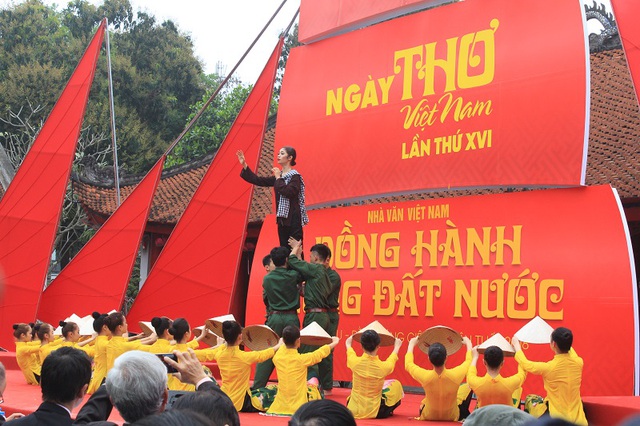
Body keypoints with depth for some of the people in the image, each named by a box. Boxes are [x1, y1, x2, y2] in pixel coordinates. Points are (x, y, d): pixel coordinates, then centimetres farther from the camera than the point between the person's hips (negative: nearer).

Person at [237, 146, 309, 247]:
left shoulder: (295, 176, -7)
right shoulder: (278, 176, 14)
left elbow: (288, 192, -23)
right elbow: (258, 181, 12)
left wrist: (279, 178, -11)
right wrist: (244, 165, 7)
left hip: (293, 218, -7)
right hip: (282, 218, 7)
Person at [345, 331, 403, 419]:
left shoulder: (355, 362, -15)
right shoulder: (383, 367, -18)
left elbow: (349, 348, 12)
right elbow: (393, 357, 8)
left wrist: (348, 344, 35)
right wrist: (397, 347, 30)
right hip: (374, 413, -4)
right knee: (396, 385, 20)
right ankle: (387, 412, 27)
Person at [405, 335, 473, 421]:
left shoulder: (424, 376, -31)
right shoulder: (455, 375, -31)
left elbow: (408, 364, -8)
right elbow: (469, 362, -8)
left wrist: (411, 344, 6)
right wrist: (468, 344, 9)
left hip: (428, 417, 1)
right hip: (452, 417, -1)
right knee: (467, 387, 20)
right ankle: (464, 417, 31)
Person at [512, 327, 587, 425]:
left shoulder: (548, 367, -20)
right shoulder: (579, 362, -9)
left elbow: (525, 364, 1)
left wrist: (516, 345, 18)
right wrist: (564, 341, 35)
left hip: (556, 419, -3)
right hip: (578, 420, 3)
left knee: (529, 399, 23)